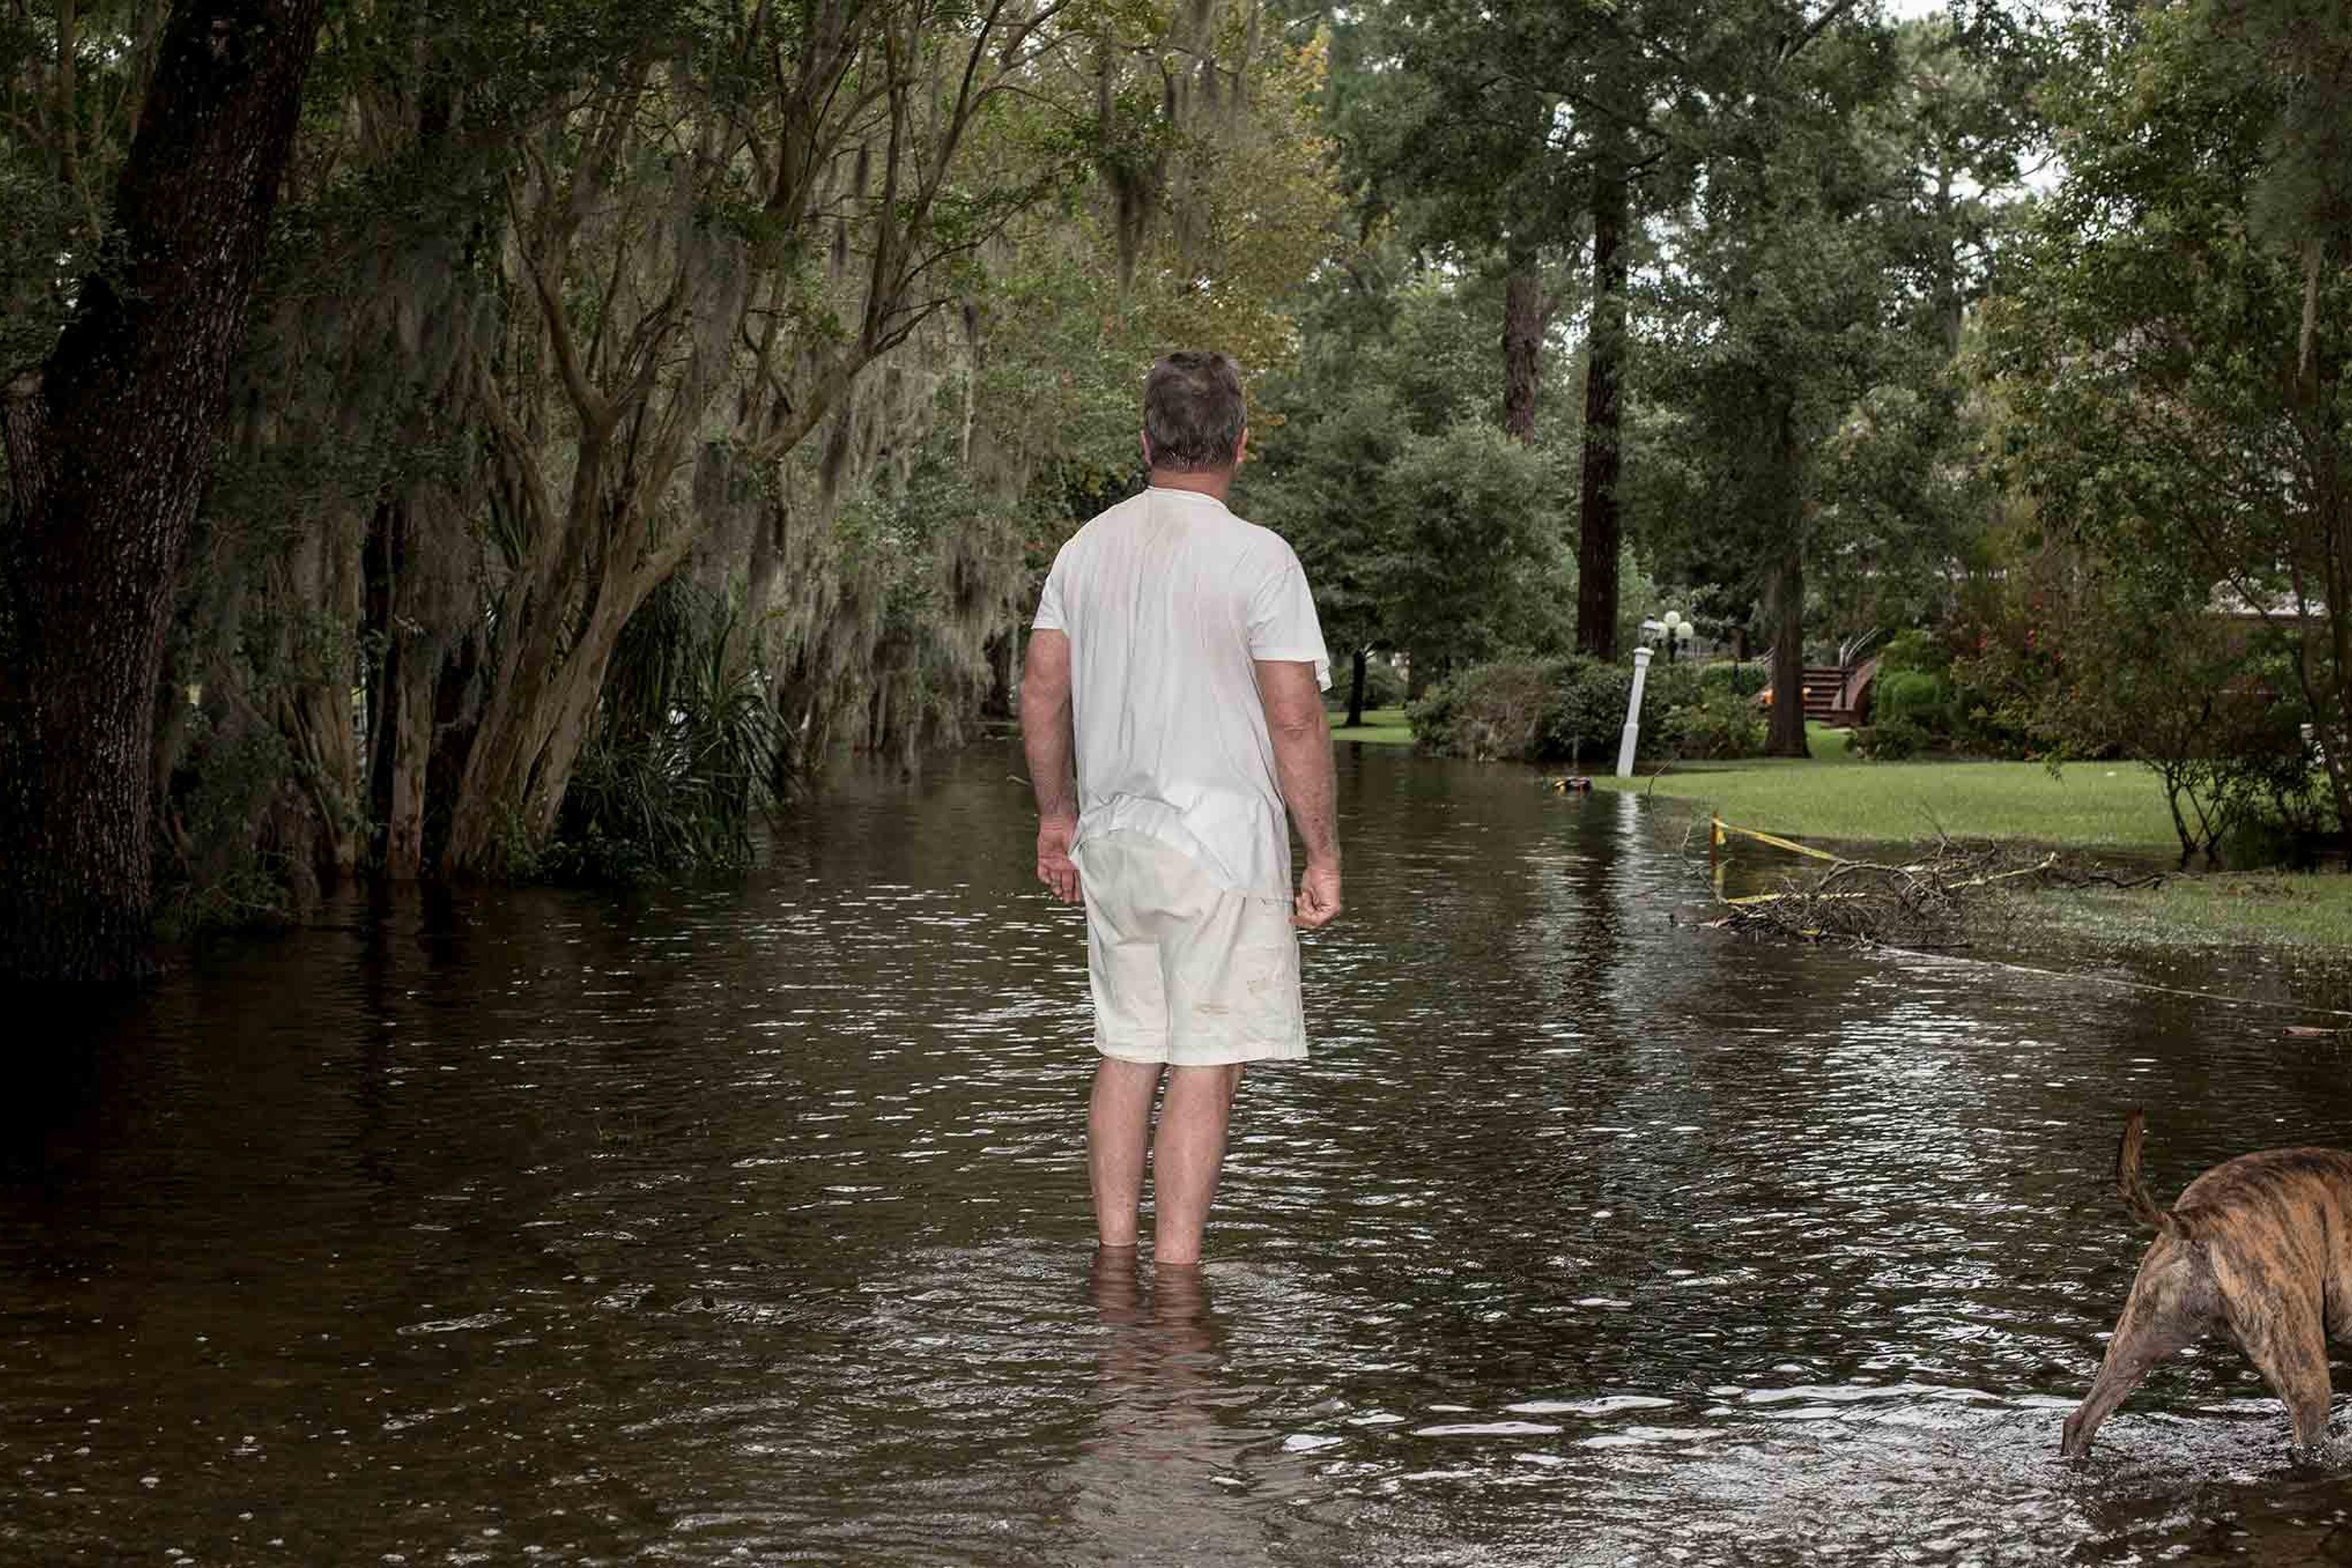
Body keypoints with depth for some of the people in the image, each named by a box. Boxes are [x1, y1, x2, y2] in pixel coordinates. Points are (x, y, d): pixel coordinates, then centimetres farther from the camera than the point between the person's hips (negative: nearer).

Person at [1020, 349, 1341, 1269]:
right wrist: (1323, 855, -4)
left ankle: (1114, 1264, 18)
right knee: (1206, 1067, -2)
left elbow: (1041, 693, 11)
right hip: (1219, 845, -6)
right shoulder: (1258, 558, -10)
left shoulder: (1086, 547, 8)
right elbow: (1296, 719, -12)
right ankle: (1176, 1279, -3)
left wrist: (1056, 817, 22)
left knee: (1128, 1051, 13)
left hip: (1111, 838, 6)